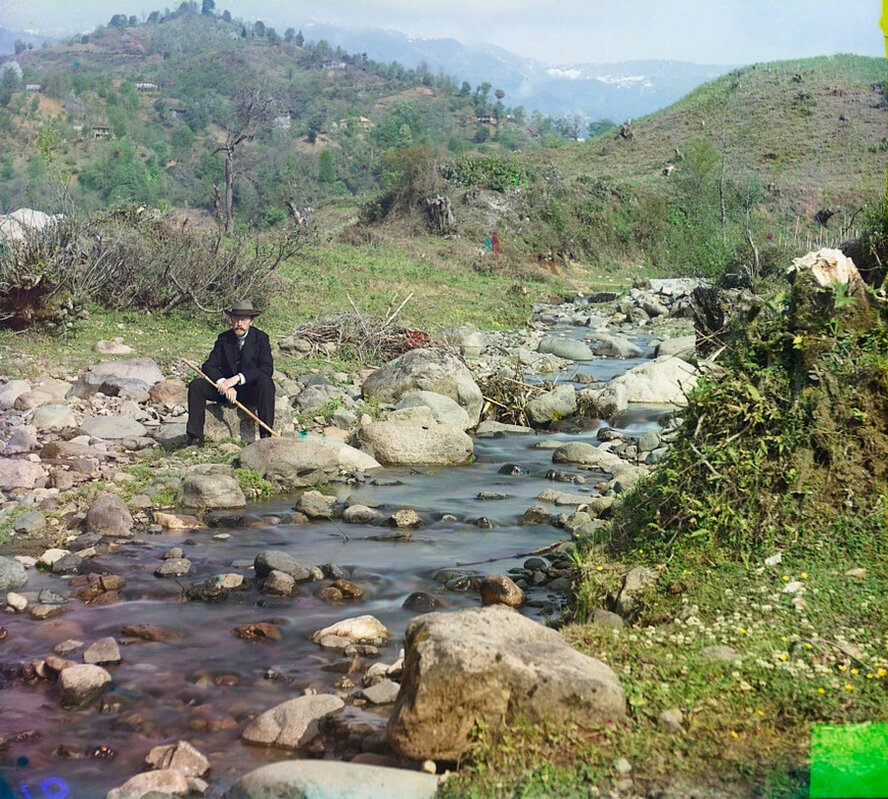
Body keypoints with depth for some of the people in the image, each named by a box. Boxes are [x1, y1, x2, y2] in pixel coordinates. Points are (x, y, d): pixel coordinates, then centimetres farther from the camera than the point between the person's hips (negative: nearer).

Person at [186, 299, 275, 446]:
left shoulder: (261, 338, -5)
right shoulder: (224, 338, 3)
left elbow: (267, 369, -18)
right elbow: (208, 366, -5)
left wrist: (238, 378, -29)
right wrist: (224, 384, -25)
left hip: (250, 391, -3)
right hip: (226, 388, 3)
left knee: (265, 382, -35)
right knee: (196, 385, -19)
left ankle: (266, 436, -35)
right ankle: (196, 438, -22)